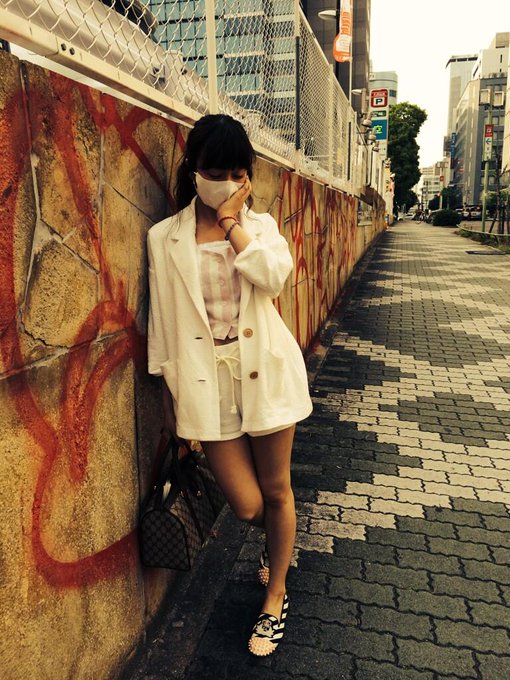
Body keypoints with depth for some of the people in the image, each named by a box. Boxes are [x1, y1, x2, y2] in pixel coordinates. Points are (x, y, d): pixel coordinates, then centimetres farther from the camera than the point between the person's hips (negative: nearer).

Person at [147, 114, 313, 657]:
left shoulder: (260, 225, 3)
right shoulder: (164, 237, 2)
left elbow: (275, 275, -19)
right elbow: (162, 319, 4)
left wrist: (231, 220, -13)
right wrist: (167, 390, 6)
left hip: (265, 372, 1)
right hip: (206, 379, 0)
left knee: (276, 492, 11)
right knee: (246, 505, 2)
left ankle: (275, 596, 37)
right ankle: (274, 541, 43)